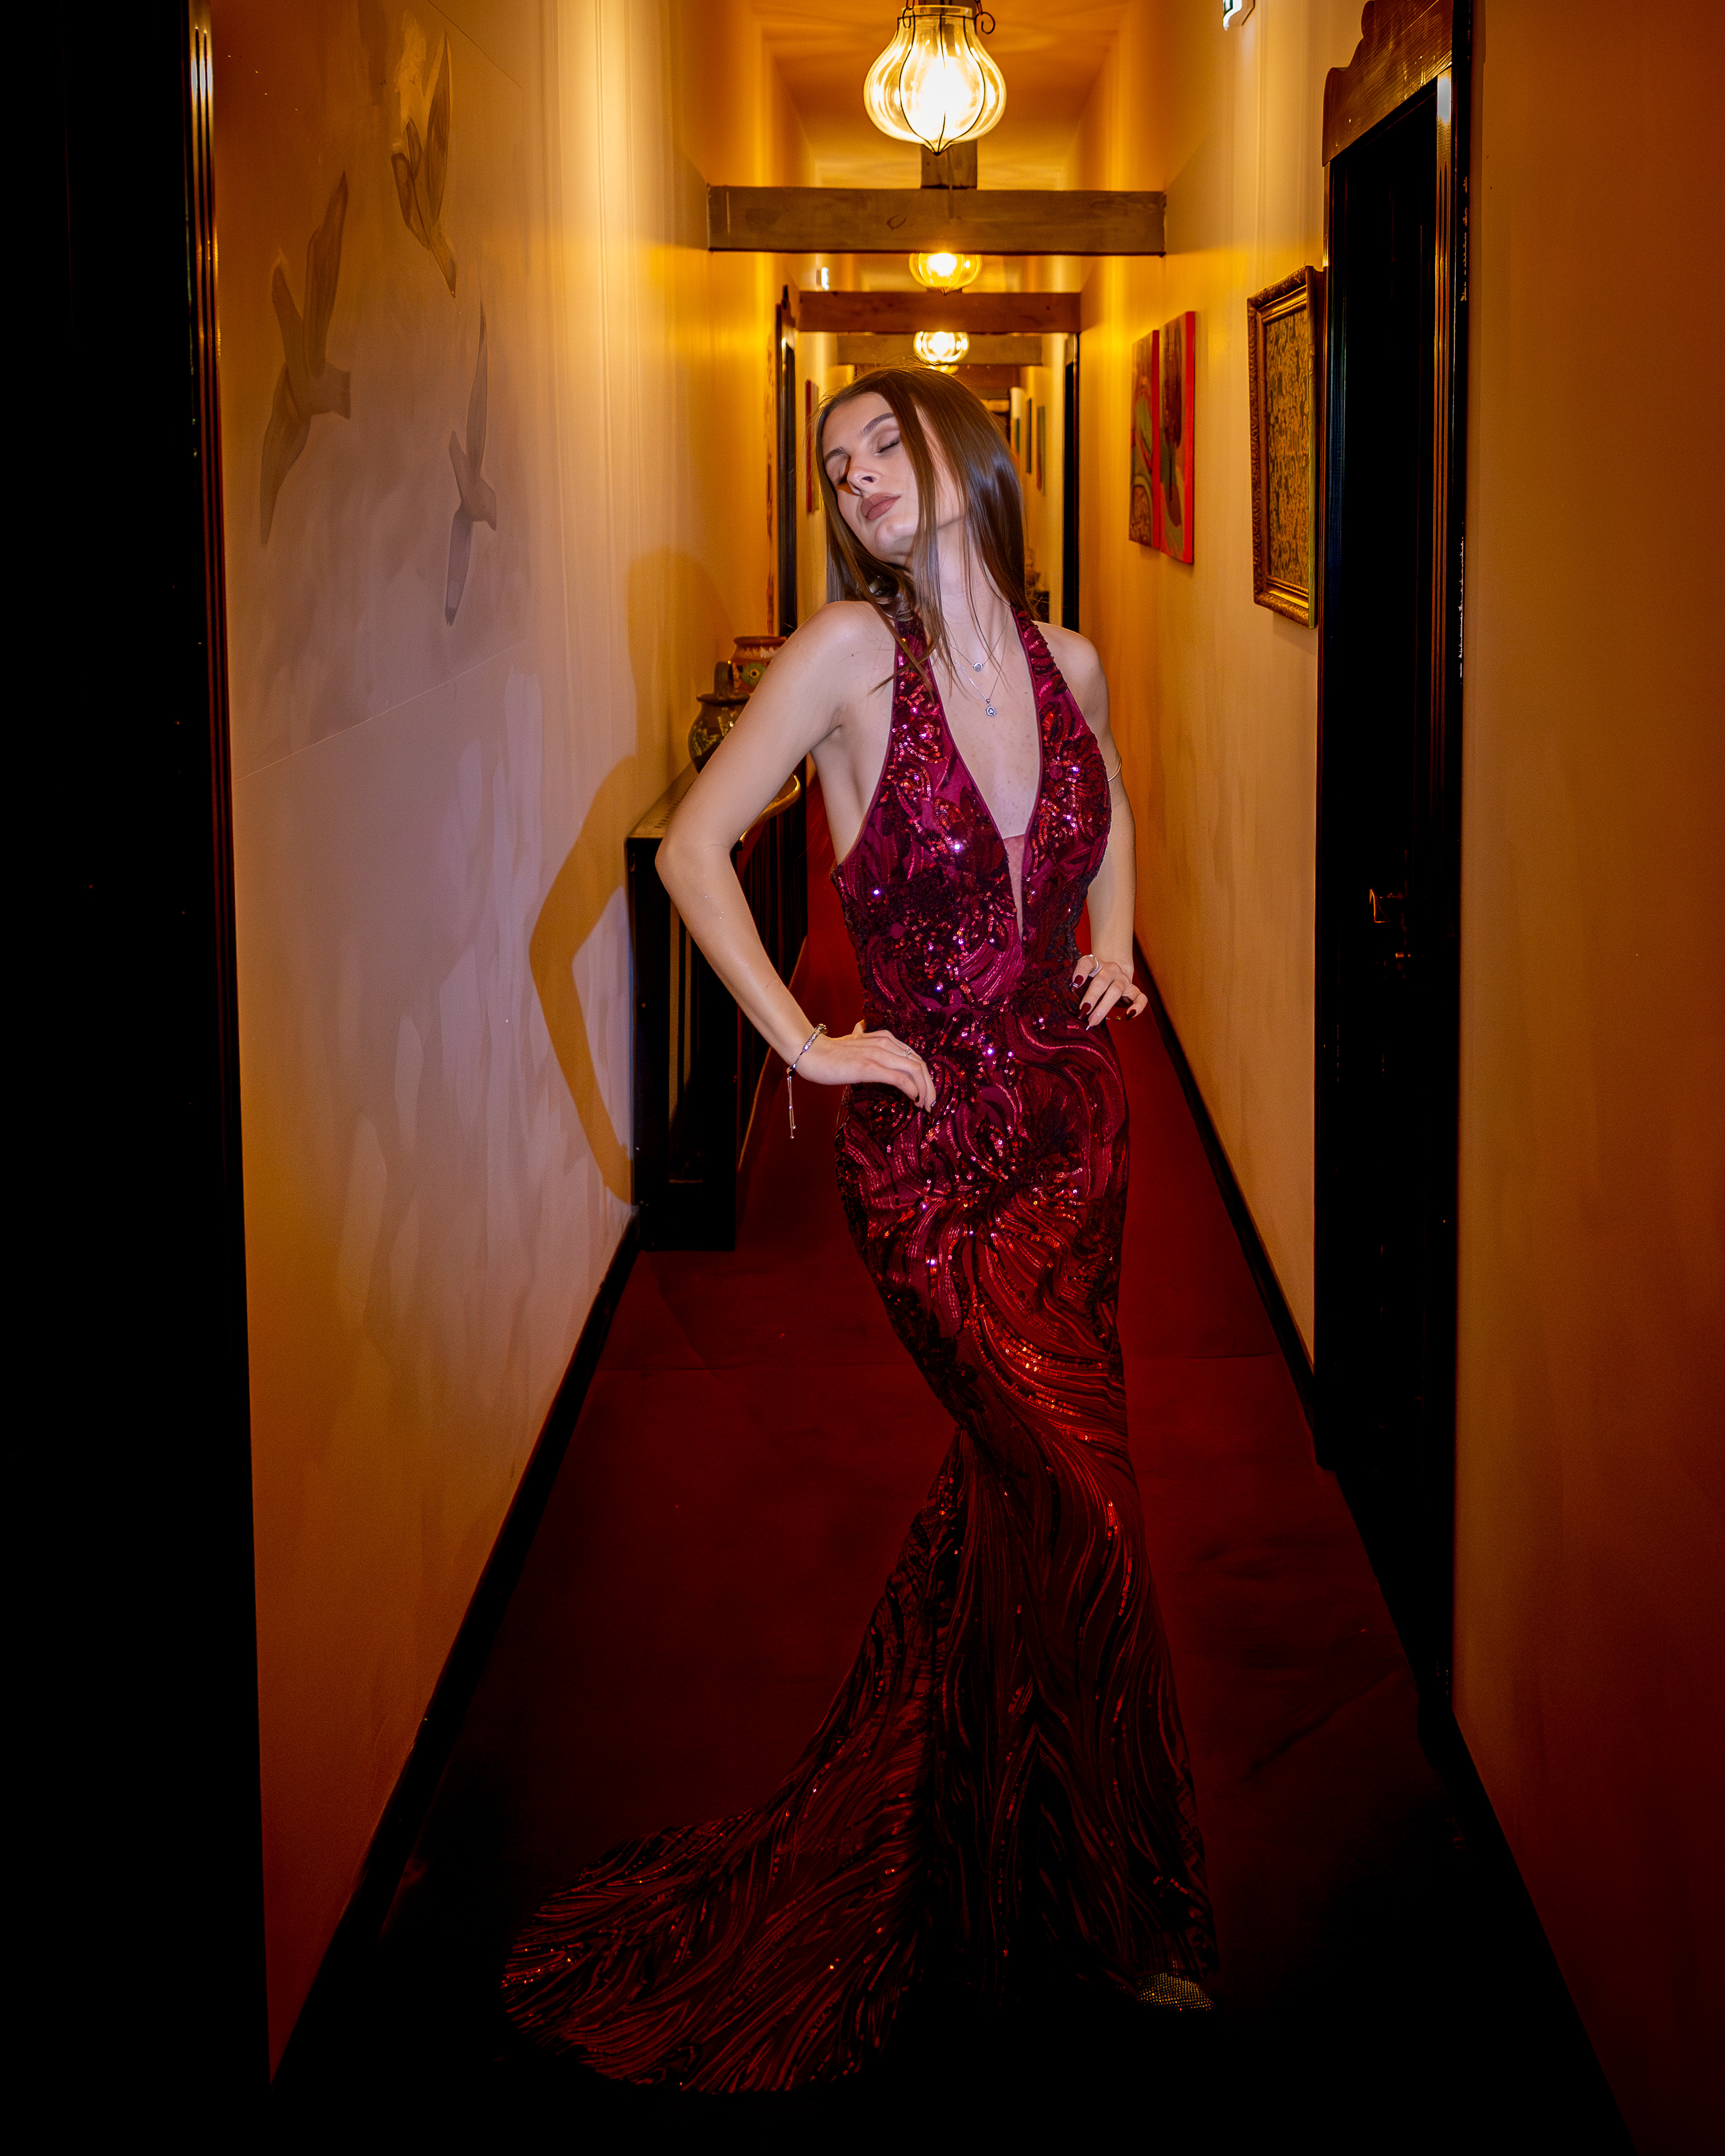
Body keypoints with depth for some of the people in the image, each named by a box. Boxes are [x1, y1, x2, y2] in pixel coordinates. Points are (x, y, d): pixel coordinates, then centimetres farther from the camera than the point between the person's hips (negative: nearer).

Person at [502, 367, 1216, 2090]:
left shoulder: (1064, 661, 4)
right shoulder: (851, 650, -11)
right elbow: (694, 847, -9)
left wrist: (1116, 937, 12)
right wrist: (803, 1044, -10)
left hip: (1073, 1119, 5)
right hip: (931, 1151, -5)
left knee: (1010, 1494, 12)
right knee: (1080, 1506, -6)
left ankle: (930, 1866, 31)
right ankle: (1113, 1902, 14)